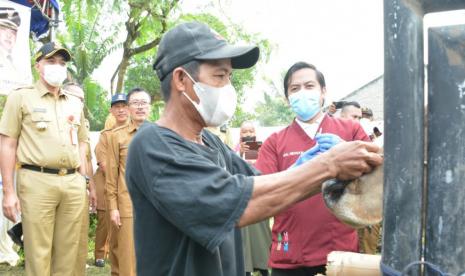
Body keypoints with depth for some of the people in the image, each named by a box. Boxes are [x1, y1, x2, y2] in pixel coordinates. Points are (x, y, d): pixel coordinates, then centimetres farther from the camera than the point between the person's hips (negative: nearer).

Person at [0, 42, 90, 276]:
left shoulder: (75, 103, 17)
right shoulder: (21, 97, 4)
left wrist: (83, 179, 11)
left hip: (73, 183, 4)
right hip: (37, 182, -4)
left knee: (67, 254, 8)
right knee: (38, 254, 0)